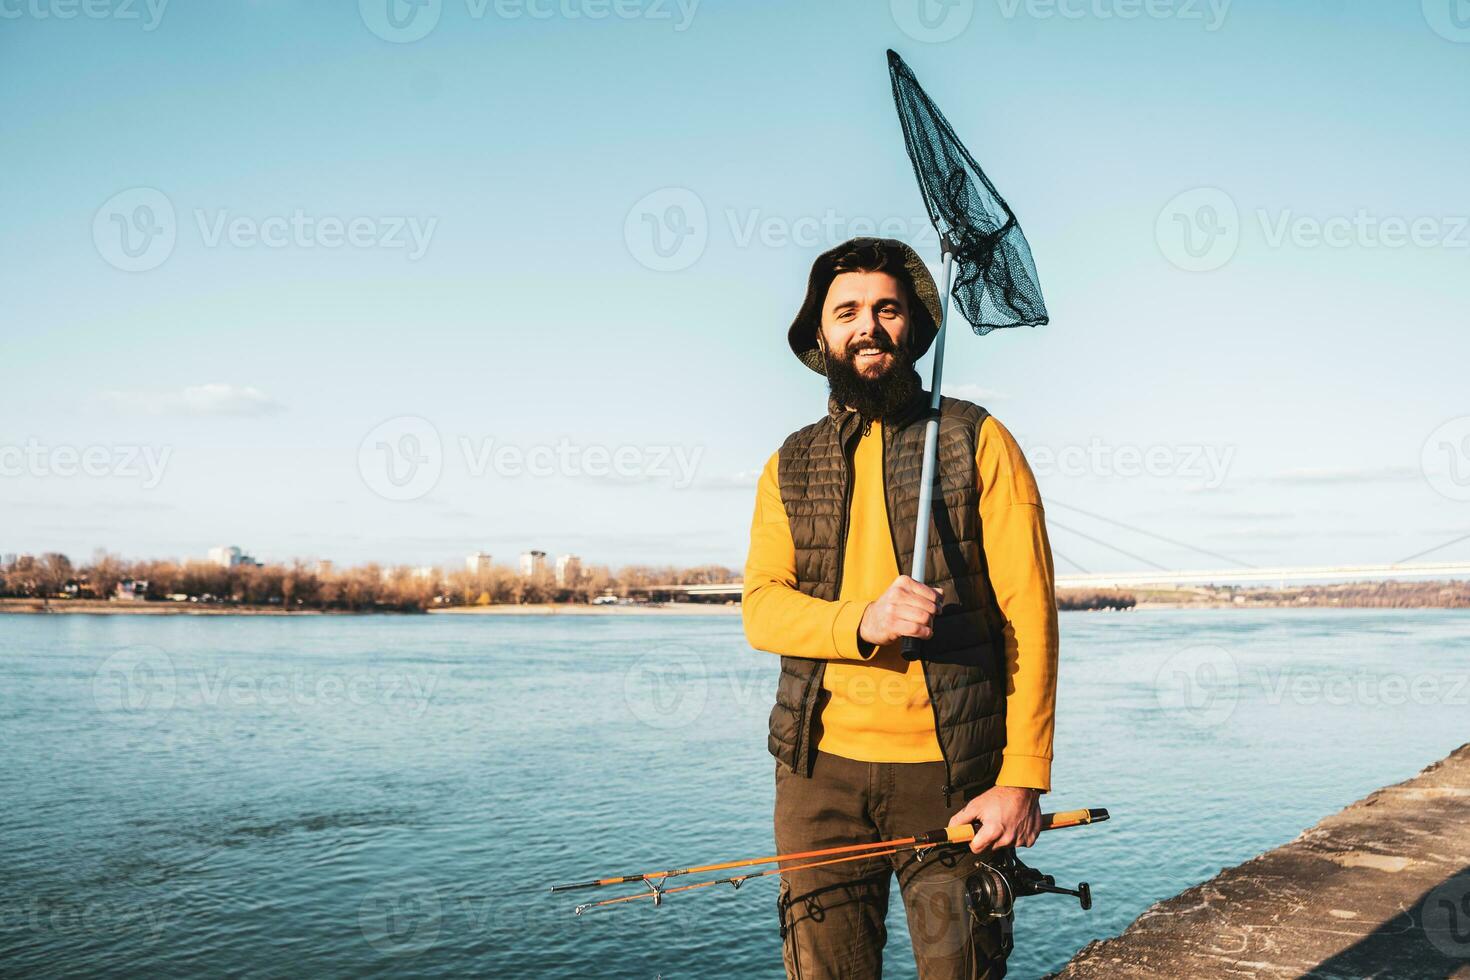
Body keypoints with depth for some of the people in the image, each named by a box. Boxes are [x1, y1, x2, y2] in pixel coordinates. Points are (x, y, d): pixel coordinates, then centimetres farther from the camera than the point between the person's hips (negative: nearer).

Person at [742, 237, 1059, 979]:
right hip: (820, 767, 2)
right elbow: (761, 608, -1)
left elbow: (1030, 614, -4)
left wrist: (1022, 779, -12)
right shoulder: (789, 467, 11)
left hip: (951, 771, -2)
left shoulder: (978, 441, 2)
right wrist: (864, 621, -22)